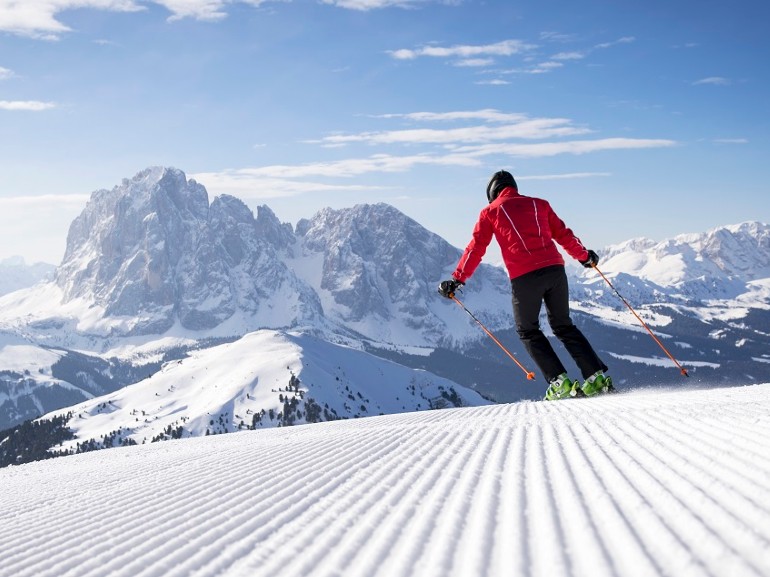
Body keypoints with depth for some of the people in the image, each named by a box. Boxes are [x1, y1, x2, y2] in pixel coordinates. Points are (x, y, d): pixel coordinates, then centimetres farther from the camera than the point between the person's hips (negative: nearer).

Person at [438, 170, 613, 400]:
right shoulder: (539, 204, 21)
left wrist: (457, 279, 13)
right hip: (555, 269, 4)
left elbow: (476, 248, 9)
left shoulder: (491, 211, 13)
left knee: (528, 331, 15)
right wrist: (585, 256, 38)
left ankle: (560, 382, 2)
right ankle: (597, 377, 8)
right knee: (563, 326, 19)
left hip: (524, 277, -3)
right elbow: (564, 235, 23)